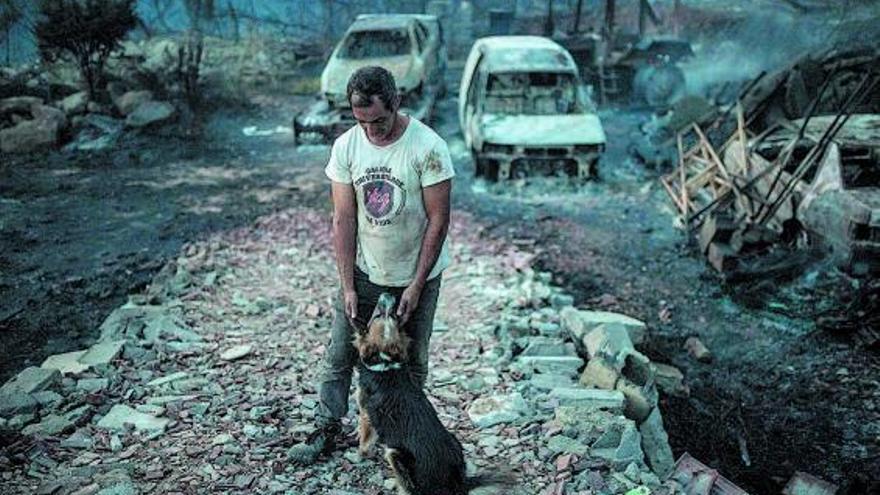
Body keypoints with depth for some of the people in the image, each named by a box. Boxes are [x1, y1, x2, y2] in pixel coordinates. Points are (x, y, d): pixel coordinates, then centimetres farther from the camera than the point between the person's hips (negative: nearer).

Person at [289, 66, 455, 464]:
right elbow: (344, 219, -6)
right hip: (364, 272, 3)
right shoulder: (346, 146, -9)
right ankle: (327, 430, 24)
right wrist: (348, 286, -8)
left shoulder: (427, 147, -19)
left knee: (411, 362, 11)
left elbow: (438, 219, -15)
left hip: (417, 276, -2)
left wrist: (416, 286, -14)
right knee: (339, 354, 7)